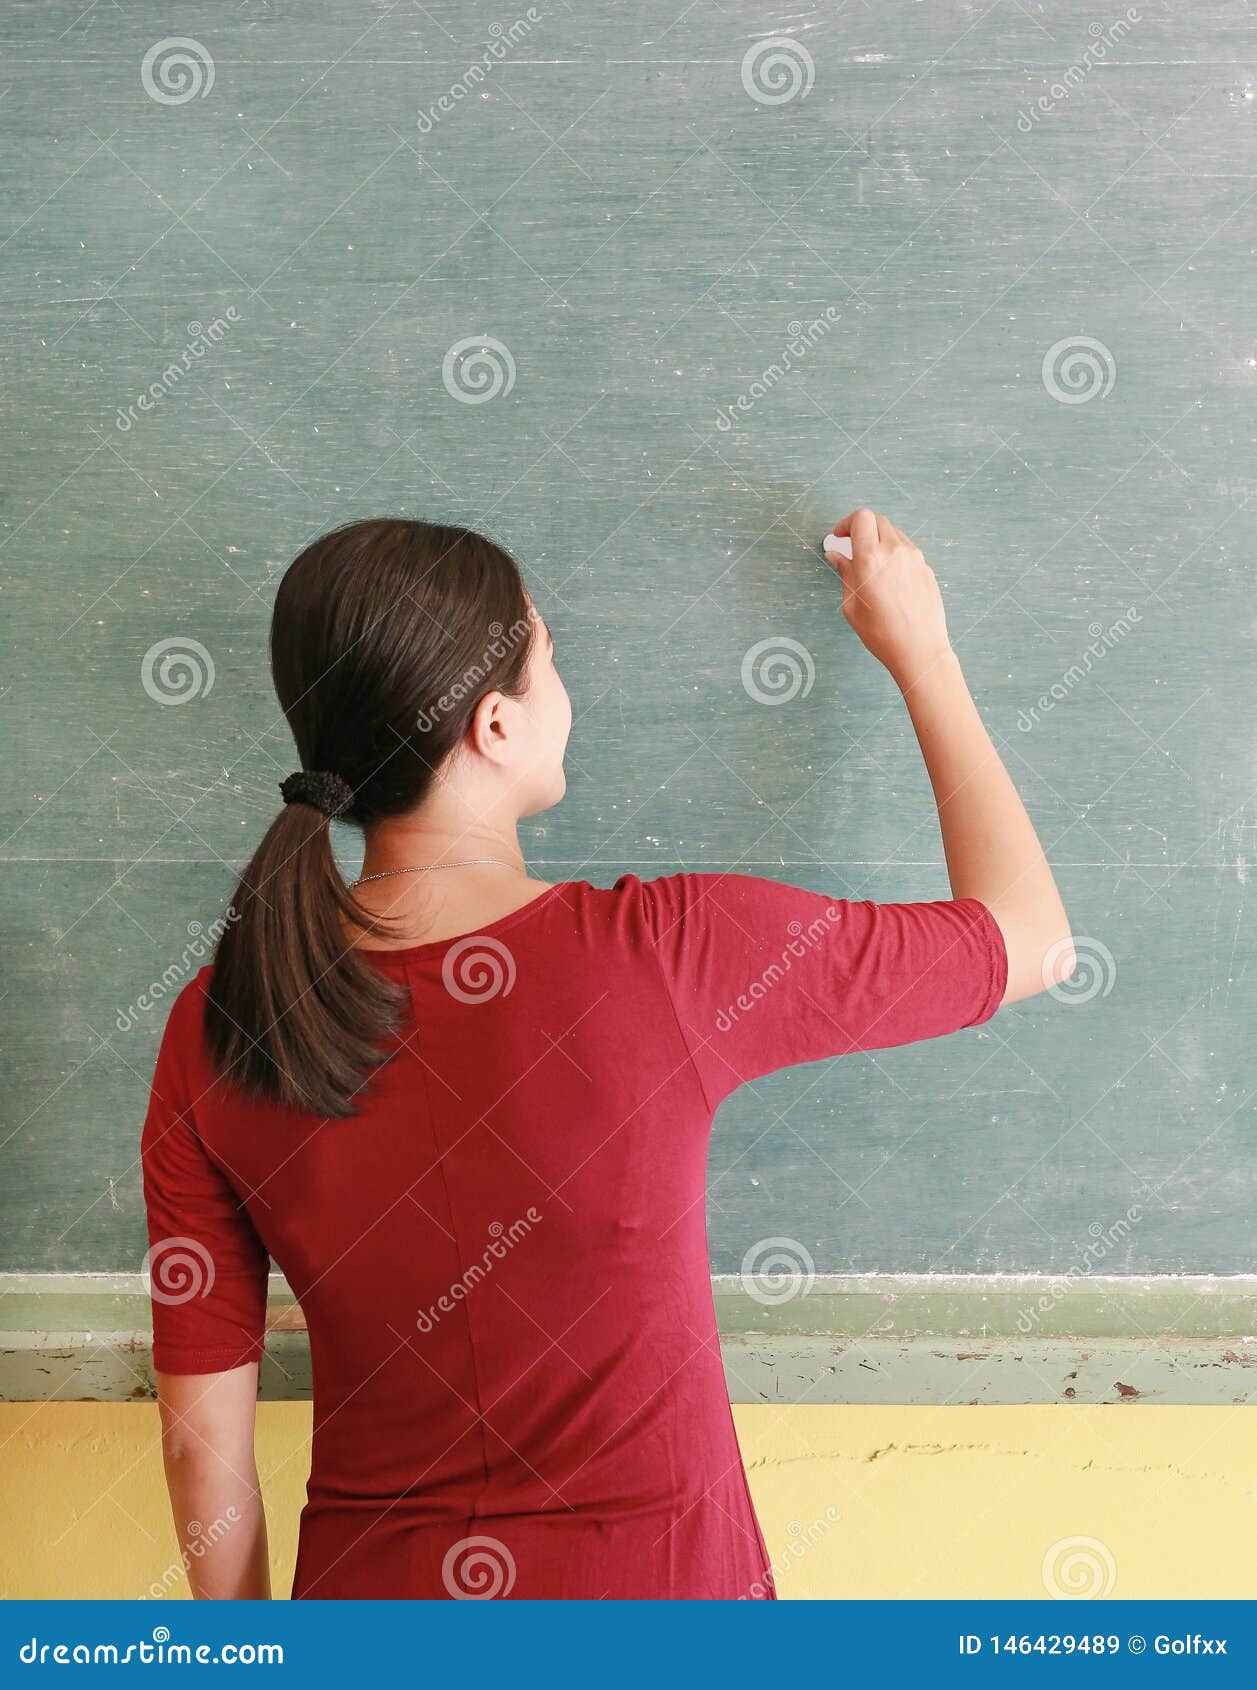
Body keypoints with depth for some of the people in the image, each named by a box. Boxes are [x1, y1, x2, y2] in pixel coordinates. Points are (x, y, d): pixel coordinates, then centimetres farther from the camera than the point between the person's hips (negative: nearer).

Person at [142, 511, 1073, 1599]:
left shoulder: (216, 1030, -14)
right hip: (652, 1581, -2)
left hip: (365, 1587, 2)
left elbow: (201, 1441, -6)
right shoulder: (669, 955, -24)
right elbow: (1032, 939, -8)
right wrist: (921, 651, 3)